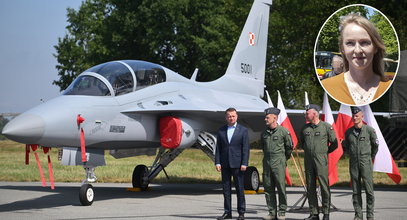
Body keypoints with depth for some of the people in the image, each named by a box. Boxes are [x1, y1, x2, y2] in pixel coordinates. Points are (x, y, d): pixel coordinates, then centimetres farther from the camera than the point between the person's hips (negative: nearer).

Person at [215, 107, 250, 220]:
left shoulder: (243, 130, 2)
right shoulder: (221, 130, 10)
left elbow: (246, 148, -2)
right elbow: (218, 148, 8)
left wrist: (244, 164, -10)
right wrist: (217, 162, -1)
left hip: (237, 164, -3)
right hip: (225, 164, 3)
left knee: (240, 189, 0)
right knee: (226, 188, 6)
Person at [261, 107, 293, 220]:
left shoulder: (283, 131, -5)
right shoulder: (264, 133, 10)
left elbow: (289, 147, 5)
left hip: (279, 164, -5)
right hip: (267, 163, 5)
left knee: (281, 188, -5)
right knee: (268, 188, 4)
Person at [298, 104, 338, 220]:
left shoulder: (326, 126, -3)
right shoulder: (305, 128, 11)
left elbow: (334, 144, 3)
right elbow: (301, 143, 26)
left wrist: (324, 152, 10)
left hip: (321, 161, -5)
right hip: (308, 161, 5)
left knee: (324, 186, -6)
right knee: (310, 187, 4)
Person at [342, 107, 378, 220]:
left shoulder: (369, 130, -2)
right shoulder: (348, 132, 9)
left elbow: (375, 146, 9)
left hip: (366, 163, -3)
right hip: (353, 164, 3)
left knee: (369, 190, -5)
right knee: (356, 191, 4)